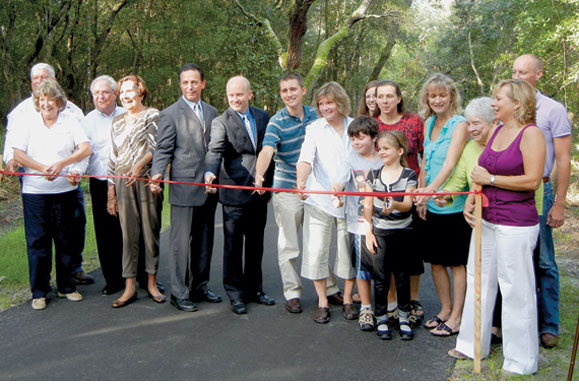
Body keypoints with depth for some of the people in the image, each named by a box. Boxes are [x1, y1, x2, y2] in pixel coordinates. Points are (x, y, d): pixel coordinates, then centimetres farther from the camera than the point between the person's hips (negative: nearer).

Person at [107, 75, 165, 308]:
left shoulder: (152, 115, 3)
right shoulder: (117, 122, 18)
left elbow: (156, 146, -9)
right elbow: (113, 157, 18)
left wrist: (141, 163, -28)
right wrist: (111, 190, 14)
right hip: (123, 182, 4)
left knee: (150, 230, 1)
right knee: (128, 234, 3)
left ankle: (152, 283, 12)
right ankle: (129, 287, 9)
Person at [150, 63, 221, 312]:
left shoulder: (211, 112, 15)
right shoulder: (170, 114, -2)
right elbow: (163, 150, -6)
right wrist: (157, 175, -23)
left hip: (209, 188, 6)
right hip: (184, 187, -6)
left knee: (204, 240, 13)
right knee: (182, 242, -1)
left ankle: (200, 287, 27)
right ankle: (179, 293, 10)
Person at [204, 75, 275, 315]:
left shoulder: (263, 117, 10)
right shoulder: (221, 122, -5)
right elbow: (215, 151, -20)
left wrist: (269, 183, 12)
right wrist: (210, 172, -40)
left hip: (260, 193, 5)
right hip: (235, 192, -5)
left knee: (256, 244, 15)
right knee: (233, 246, 4)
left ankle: (254, 289, 28)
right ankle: (235, 294, 16)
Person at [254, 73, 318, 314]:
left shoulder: (314, 115, 5)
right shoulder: (277, 121, -9)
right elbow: (267, 150, -24)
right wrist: (259, 174, -43)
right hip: (287, 190, -4)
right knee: (289, 245, 2)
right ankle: (292, 292, 15)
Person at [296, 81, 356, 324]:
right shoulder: (314, 129, 1)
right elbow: (306, 158, -14)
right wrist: (301, 182, -32)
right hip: (319, 199, -1)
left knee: (348, 250, 8)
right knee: (316, 250, 0)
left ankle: (347, 300, 23)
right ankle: (323, 302, 15)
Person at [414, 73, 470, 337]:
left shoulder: (459, 124, -10)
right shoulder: (429, 123, 11)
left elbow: (449, 164, -22)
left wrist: (429, 191, -35)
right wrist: (421, 198, 5)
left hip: (453, 204, -7)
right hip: (430, 205, 7)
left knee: (456, 262, 5)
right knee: (435, 260, 14)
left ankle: (456, 317, 16)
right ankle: (445, 310, 30)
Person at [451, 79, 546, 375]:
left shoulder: (531, 133, -11)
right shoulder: (496, 131, 12)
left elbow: (532, 180, -18)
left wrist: (490, 179, -13)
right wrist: (471, 199, 2)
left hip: (516, 223, -8)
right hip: (486, 219, 8)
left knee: (515, 289, 1)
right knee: (479, 281, 15)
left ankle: (520, 361, 16)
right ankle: (474, 345, 31)